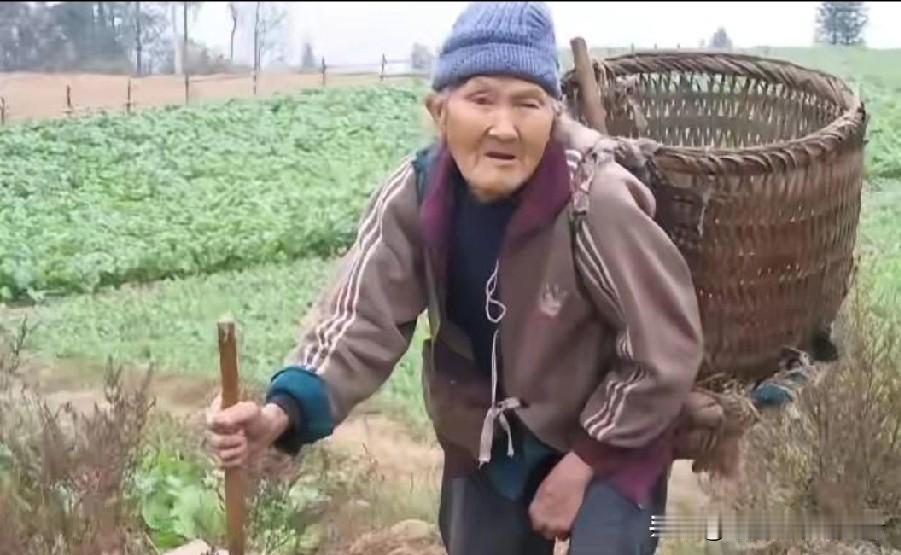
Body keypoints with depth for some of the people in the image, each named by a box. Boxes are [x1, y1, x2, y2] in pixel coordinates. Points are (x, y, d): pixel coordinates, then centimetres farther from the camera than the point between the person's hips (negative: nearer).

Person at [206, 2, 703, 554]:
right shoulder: (413, 196, -19)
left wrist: (582, 461, -15)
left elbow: (666, 350, -21)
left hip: (609, 436, -4)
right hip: (485, 437, 4)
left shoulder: (595, 202, -31)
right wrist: (283, 413, -39)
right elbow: (363, 319, -21)